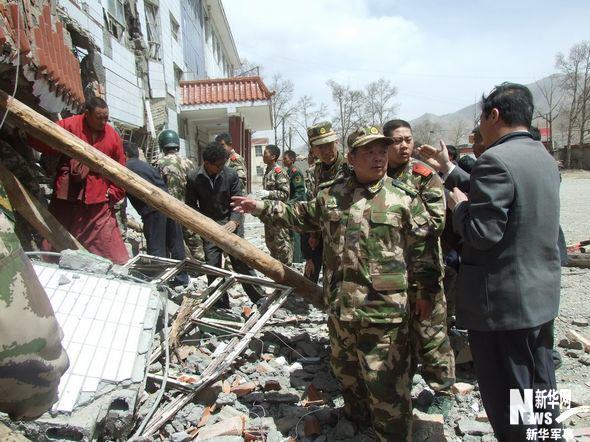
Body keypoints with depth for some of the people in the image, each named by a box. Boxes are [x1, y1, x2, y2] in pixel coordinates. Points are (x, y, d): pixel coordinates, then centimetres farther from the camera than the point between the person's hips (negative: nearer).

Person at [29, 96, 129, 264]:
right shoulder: (69, 125, -3)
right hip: (66, 198, 0)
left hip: (99, 202, 0)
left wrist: (114, 193, 0)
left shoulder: (113, 135, 3)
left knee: (114, 254, -1)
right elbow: (39, 141, -2)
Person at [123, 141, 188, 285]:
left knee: (156, 249, -1)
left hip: (153, 210, -6)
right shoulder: (147, 165, 23)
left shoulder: (125, 168, 4)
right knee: (176, 244, 14)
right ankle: (182, 277, 24)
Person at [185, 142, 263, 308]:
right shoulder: (193, 177, -6)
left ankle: (260, 299, 7)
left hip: (231, 226, -1)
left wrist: (234, 221, -22)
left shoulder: (231, 174, -8)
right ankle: (221, 306, 19)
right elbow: (191, 205, 2)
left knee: (242, 262, -4)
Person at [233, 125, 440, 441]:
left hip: (384, 309, -5)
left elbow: (420, 249, -1)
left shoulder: (404, 198, -4)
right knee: (345, 371, 25)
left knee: (386, 385, -2)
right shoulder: (330, 194, 5)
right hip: (339, 305, 5)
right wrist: (262, 208, 20)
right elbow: (301, 215, 20)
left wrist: (426, 289, -1)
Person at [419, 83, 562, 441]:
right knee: (539, 389, 23)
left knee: (508, 406, 7)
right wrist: (450, 170, 20)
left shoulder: (496, 160, -20)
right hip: (543, 295, 9)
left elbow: (482, 233, -24)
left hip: (503, 301, -9)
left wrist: (459, 206, -6)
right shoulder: (544, 158, 9)